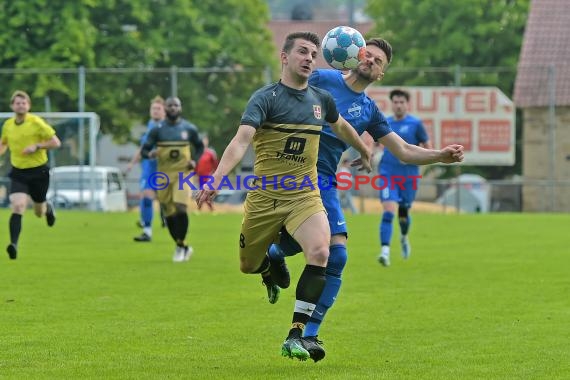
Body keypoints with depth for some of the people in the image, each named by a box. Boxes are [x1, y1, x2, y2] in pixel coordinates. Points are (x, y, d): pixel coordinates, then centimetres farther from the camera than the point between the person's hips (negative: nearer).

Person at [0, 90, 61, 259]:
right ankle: (14, 244, -26)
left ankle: (48, 208, 53)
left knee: (39, 212, 15)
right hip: (18, 173, 2)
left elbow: (56, 142, -10)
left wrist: (37, 146, -21)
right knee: (17, 207, -21)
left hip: (38, 171, -2)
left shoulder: (36, 122, -12)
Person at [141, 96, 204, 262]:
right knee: (169, 214, 4)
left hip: (183, 173, -2)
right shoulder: (157, 130, 2)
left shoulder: (189, 129, 4)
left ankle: (180, 246, -6)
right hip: (164, 175, 2)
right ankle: (184, 248, 21)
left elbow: (199, 147, 18)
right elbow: (144, 150, 2)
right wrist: (150, 154, -22)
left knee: (180, 208, -21)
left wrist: (196, 161, -1)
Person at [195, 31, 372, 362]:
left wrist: (365, 152, 46)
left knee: (319, 251, -25)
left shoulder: (322, 99, 7)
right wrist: (216, 179, -39)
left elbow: (341, 126, 31)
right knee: (247, 265, 10)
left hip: (305, 195, 2)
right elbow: (242, 140, -24)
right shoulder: (266, 98, -10)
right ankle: (272, 270, 51)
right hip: (265, 196, -2)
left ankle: (296, 335, -19)